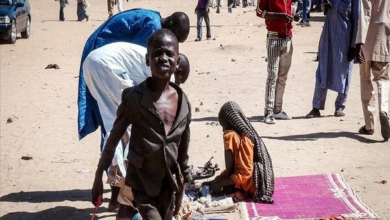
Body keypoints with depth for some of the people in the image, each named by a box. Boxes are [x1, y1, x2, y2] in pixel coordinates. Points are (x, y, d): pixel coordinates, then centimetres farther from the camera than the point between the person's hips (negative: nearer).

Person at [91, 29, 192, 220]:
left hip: (168, 180, 5)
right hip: (142, 179, -5)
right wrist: (99, 177, -5)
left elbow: (183, 147, 10)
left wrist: (183, 180, 15)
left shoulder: (183, 101, -1)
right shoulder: (134, 97, -14)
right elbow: (114, 138, -6)